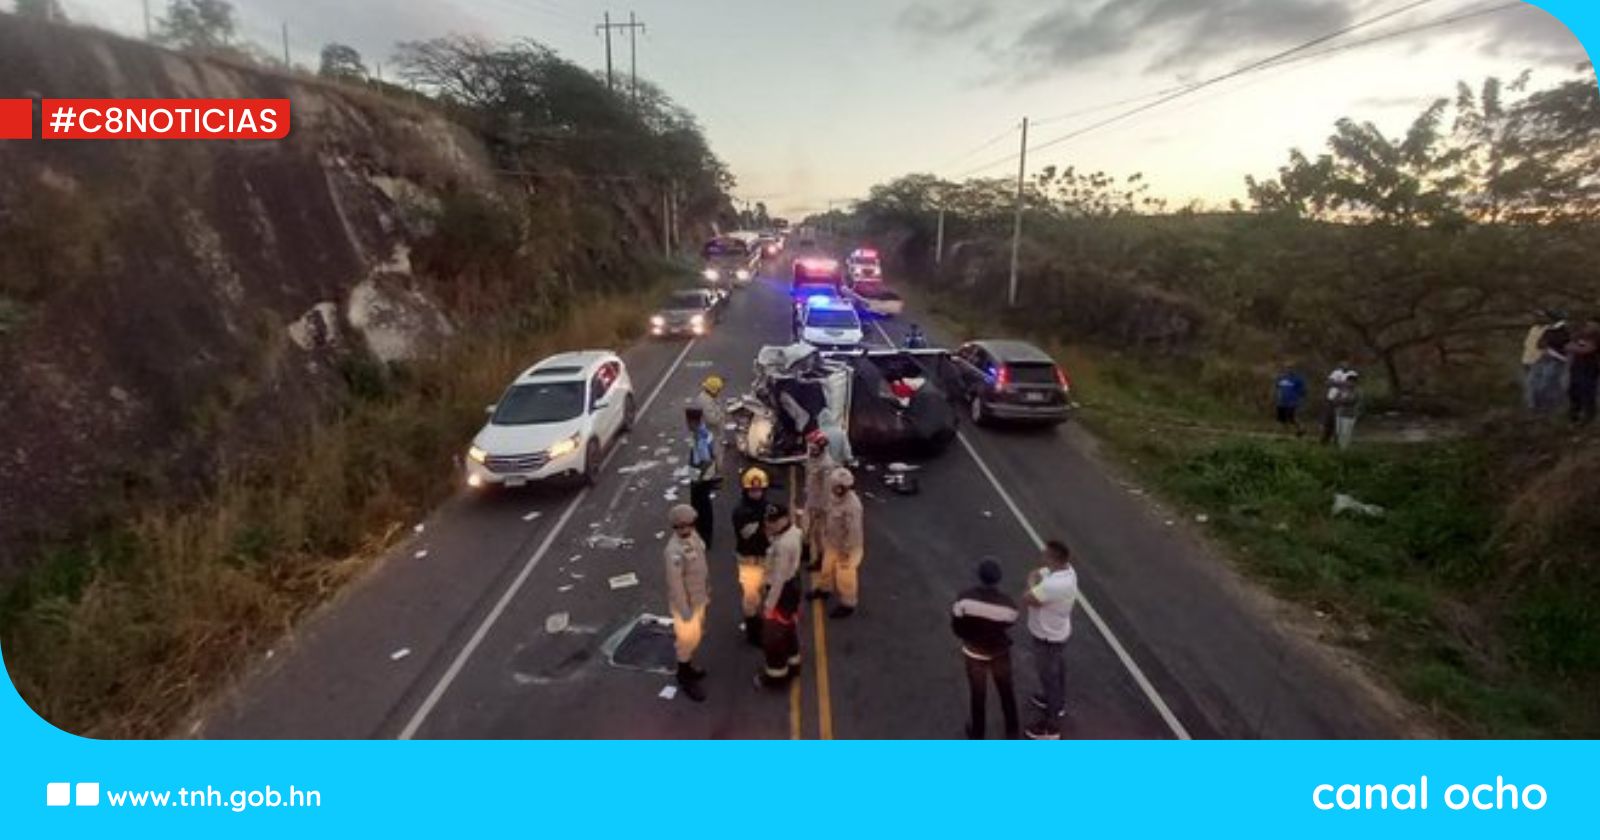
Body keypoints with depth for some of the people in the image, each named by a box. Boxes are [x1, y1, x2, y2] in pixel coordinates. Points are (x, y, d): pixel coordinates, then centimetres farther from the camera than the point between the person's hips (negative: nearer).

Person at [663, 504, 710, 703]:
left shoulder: (693, 536, -6)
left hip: (698, 598, 8)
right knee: (687, 639, 9)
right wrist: (685, 611, -21)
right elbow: (675, 583, -27)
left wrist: (707, 593, 16)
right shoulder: (674, 550, -33)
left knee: (695, 636, 25)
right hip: (685, 602, -8)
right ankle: (685, 680, 29)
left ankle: (688, 667, 46)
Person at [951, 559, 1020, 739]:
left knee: (978, 694, 21)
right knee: (1006, 691, 24)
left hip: (974, 653, 0)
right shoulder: (1007, 604, -28)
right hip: (1000, 652, 0)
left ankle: (977, 733, 40)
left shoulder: (965, 599, -28)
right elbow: (1010, 625, -7)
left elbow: (956, 626, -15)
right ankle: (1012, 730, 43)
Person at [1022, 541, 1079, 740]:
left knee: (1049, 677, 8)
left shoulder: (1055, 585, -40)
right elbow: (1034, 574, 3)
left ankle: (1050, 727, 25)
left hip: (1048, 637, -9)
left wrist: (1034, 584, -14)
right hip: (1057, 632, 9)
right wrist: (1035, 582, -13)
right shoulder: (1064, 568, -11)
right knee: (1057, 670, 29)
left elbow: (1026, 599, -30)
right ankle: (1057, 703, 54)